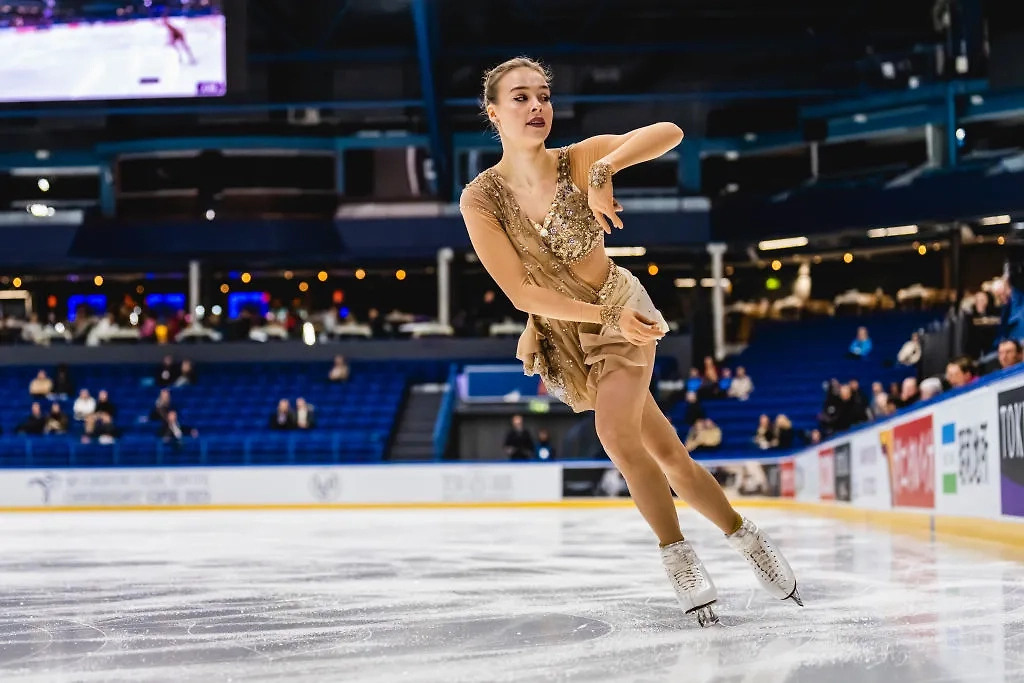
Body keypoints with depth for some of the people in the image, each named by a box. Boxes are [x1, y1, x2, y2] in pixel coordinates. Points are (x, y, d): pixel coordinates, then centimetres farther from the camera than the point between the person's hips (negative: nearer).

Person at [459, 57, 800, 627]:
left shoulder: (579, 161, -15)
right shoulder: (481, 199, -15)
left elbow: (669, 132, -28)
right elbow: (522, 293, -18)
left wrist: (603, 172, -40)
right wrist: (606, 315, -24)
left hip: (621, 310, -2)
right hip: (561, 336, 2)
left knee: (617, 431, -25)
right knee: (665, 452, 6)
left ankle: (677, 552, -10)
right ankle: (743, 534, 22)